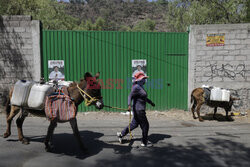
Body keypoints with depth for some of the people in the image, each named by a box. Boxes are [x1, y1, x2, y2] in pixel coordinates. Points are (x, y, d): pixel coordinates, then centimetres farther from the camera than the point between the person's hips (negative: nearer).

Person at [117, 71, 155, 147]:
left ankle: (121, 134, 25)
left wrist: (151, 102, 35)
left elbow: (144, 97, 26)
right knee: (145, 125, 2)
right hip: (139, 109, -10)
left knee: (134, 124, 17)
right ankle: (144, 142, 17)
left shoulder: (140, 87, 13)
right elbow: (130, 96, -27)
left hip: (140, 109, 10)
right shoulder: (136, 87, -18)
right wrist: (129, 105, -40)